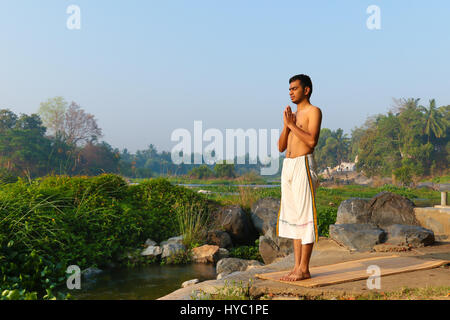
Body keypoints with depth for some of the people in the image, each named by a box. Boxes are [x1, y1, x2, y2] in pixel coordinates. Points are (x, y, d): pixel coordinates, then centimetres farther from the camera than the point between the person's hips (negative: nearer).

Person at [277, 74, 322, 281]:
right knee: (292, 216, 7)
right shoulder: (292, 115, 21)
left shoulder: (313, 111, -1)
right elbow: (281, 147, 16)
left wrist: (292, 124, -10)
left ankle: (304, 269, -3)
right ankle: (297, 266, 13)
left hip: (303, 165, -8)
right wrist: (286, 125, 2)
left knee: (305, 216, -7)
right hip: (288, 166, 8)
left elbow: (312, 140, -17)